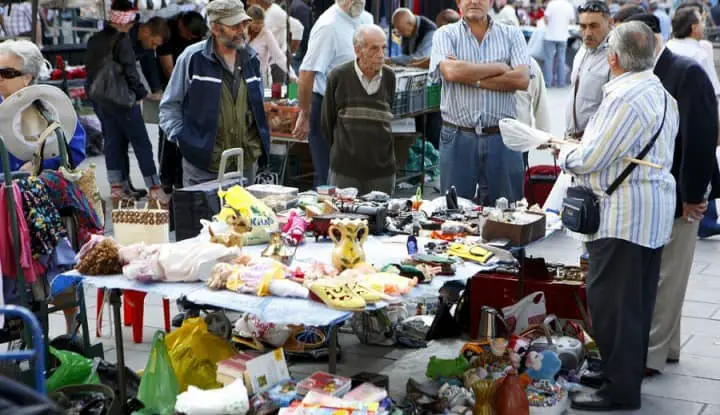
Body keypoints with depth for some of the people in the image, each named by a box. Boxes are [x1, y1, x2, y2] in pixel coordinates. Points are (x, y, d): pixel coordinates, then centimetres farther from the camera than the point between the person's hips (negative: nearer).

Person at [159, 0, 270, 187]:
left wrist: (259, 147, 14)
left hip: (247, 164, 5)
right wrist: (183, 140, -9)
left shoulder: (251, 58, 10)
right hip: (202, 165, -5)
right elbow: (169, 106, 0)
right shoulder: (193, 58, -6)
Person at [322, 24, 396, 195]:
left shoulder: (389, 78, 1)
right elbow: (327, 121, 6)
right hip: (345, 170, -2)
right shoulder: (338, 77, -5)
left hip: (383, 170, 2)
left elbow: (395, 119, 11)